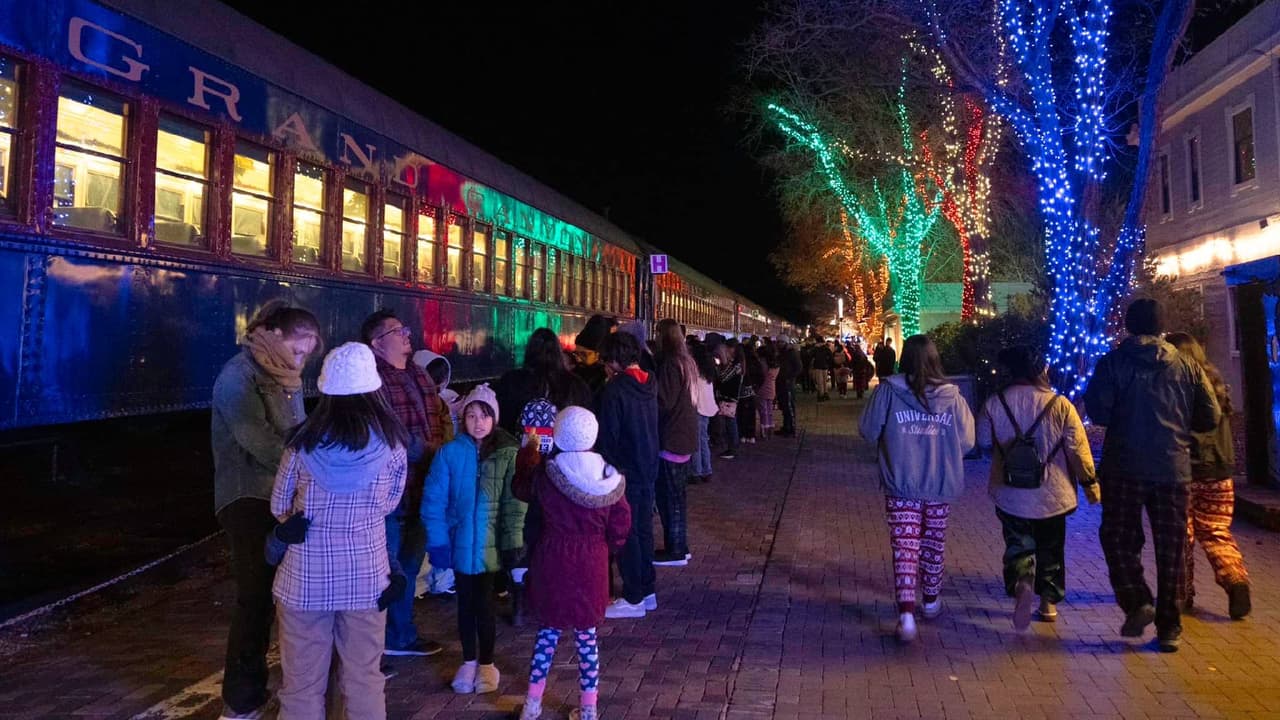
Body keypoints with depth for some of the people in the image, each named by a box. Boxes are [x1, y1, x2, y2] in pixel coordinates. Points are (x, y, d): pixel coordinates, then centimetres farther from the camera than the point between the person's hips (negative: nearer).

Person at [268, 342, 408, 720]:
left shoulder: (304, 442, -9)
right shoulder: (391, 441, -8)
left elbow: (279, 507, 4)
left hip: (305, 575, 0)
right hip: (367, 573, 1)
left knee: (302, 682, 13)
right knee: (365, 679, 15)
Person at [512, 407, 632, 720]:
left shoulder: (544, 472, -15)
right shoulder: (610, 477, -9)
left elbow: (522, 490, 8)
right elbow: (621, 526, -3)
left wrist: (527, 453, 19)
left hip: (552, 561, -1)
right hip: (592, 564, 1)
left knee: (548, 630, 16)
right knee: (586, 634, 13)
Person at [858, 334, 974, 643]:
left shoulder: (888, 391, -10)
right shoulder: (952, 396, -5)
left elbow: (868, 430, -2)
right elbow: (966, 441, 0)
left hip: (901, 484, -2)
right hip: (940, 485, 2)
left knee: (904, 546, 1)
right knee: (934, 543, 19)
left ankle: (906, 612, -11)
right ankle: (931, 600, 36)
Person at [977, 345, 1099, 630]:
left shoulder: (994, 404, -9)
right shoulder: (1059, 404, -12)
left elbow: (983, 442, 4)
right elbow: (1078, 449, -9)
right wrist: (1090, 482, 4)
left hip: (1011, 496, 0)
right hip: (1052, 495, 1)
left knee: (1018, 546, 10)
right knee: (1051, 550, 18)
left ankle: (1022, 584, -18)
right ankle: (1048, 604, 27)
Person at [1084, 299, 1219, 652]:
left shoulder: (1113, 362, -4)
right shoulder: (1187, 367, 4)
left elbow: (1096, 410, -12)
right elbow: (1210, 418, 4)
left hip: (1124, 467, -2)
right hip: (1173, 468, 3)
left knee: (1119, 537, 12)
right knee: (1171, 549, 10)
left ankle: (1137, 602, -4)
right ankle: (1169, 628, 15)